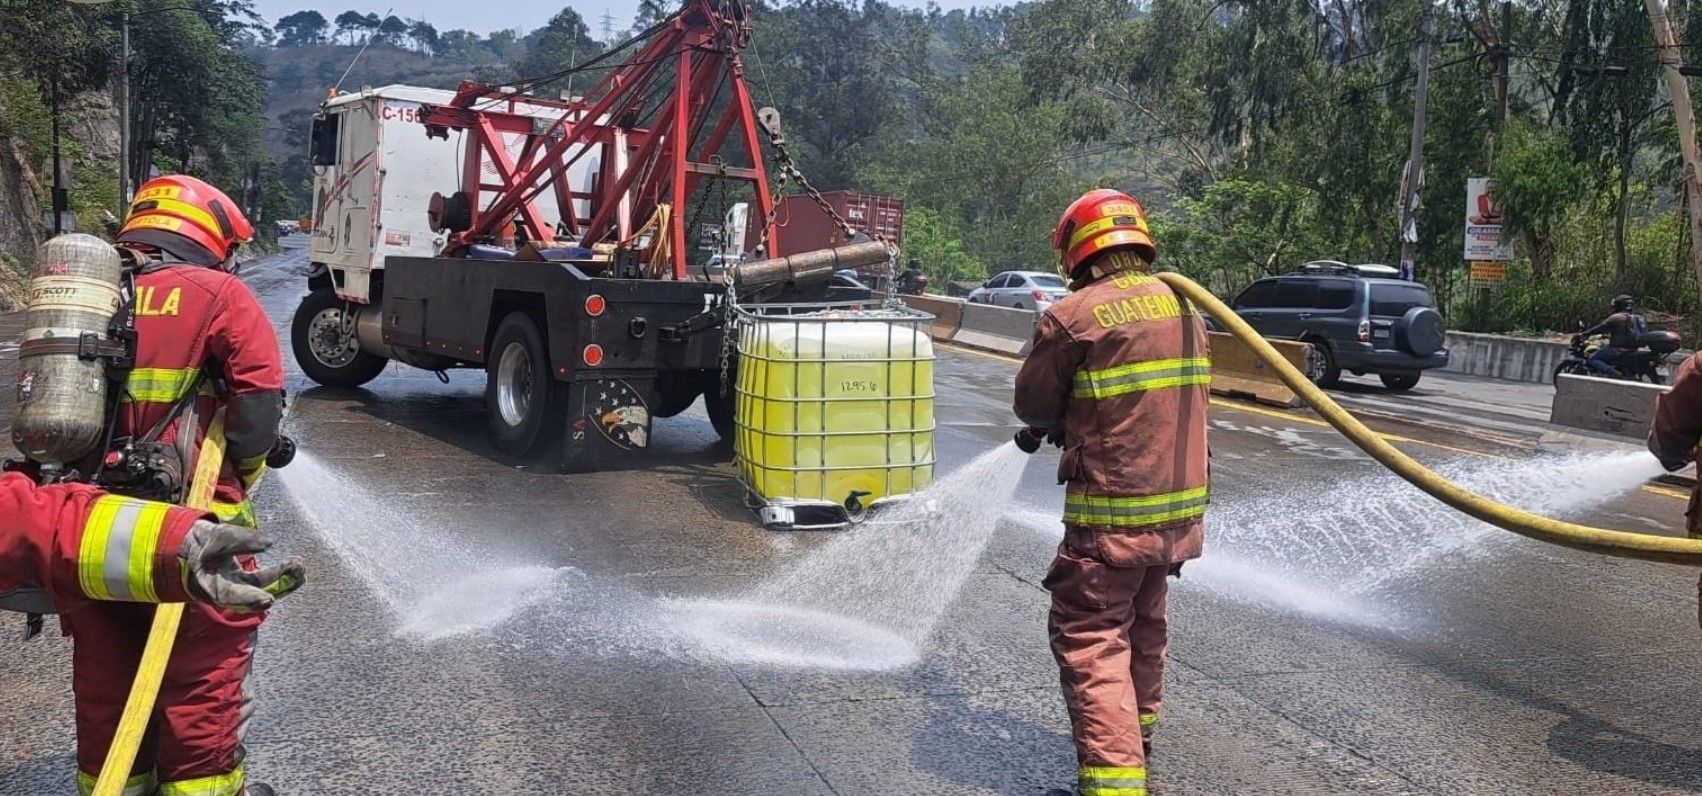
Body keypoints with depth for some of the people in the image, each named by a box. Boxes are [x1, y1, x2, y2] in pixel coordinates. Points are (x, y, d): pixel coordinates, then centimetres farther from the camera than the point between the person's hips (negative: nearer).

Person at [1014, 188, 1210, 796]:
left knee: (1090, 637, 1)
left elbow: (1034, 405, -4)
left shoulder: (1073, 316, -14)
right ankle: (1138, 727, 43)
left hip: (1112, 510, -7)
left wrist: (1055, 421, 20)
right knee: (1144, 622, 24)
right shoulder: (1183, 307, 8)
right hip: (1180, 506, 7)